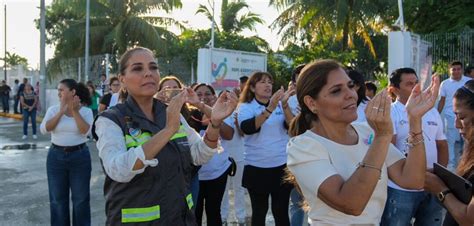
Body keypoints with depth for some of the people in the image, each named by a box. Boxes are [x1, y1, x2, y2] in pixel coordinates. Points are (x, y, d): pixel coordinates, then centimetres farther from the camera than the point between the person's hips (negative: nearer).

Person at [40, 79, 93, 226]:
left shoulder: (86, 111, -4)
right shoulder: (53, 110, 1)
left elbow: (85, 131, -19)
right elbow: (44, 129, -13)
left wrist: (75, 111, -20)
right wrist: (61, 112, -17)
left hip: (80, 156, -2)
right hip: (56, 156, 2)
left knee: (80, 198, 8)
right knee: (57, 198, 12)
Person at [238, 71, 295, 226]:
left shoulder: (280, 105, 5)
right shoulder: (245, 107, -3)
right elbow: (247, 128, -23)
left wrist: (285, 105, -24)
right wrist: (270, 107, -33)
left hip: (282, 165, 2)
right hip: (256, 167, -2)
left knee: (281, 211, 10)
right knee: (259, 211, 10)